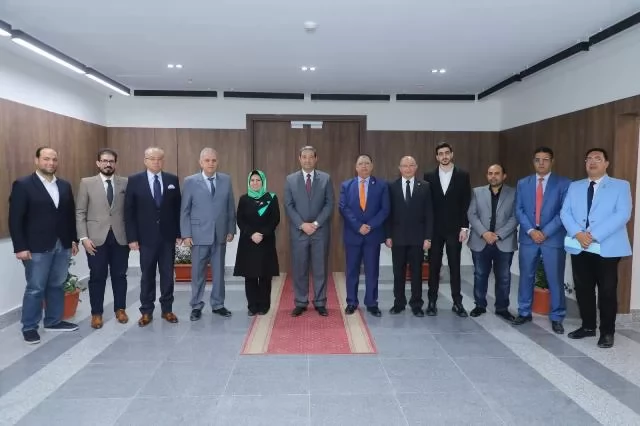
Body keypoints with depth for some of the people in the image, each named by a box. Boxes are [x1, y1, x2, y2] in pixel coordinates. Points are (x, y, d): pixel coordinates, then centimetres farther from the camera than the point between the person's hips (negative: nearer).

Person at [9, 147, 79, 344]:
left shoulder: (65, 186, 10)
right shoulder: (23, 185, -6)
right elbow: (15, 219, -9)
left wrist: (73, 239, 9)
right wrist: (20, 247, -14)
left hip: (62, 246, 5)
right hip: (37, 247, -5)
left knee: (57, 286, 12)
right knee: (35, 289, 3)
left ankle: (53, 321, 26)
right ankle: (29, 327, 17)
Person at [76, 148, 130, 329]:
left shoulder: (125, 183, 6)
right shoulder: (87, 183, 3)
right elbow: (80, 213, 1)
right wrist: (84, 237, -7)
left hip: (120, 237, 1)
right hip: (96, 238, -1)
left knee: (119, 275, 9)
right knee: (97, 277, 5)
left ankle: (120, 309, 23)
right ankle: (96, 313, 18)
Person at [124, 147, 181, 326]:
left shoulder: (172, 180, 4)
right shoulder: (134, 180, -1)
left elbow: (178, 208, 5)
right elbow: (129, 211, -2)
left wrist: (179, 233, 1)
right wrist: (132, 237, -8)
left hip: (168, 236, 2)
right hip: (146, 237, -1)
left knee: (168, 275, 8)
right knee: (147, 275, 7)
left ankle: (167, 309, 20)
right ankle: (146, 311, 18)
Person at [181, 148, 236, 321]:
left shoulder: (226, 180, 5)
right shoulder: (190, 181, -1)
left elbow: (231, 207, 7)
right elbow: (184, 210, -2)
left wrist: (231, 230, 3)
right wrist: (186, 234, -7)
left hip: (220, 234, 2)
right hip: (199, 234, -2)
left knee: (219, 271, 9)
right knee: (198, 273, 6)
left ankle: (217, 304, 22)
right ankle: (196, 306, 18)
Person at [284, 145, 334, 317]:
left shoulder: (326, 178, 4)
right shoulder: (290, 179, 5)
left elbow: (330, 204, -1)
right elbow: (288, 206, 0)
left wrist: (316, 223, -11)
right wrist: (302, 225, -11)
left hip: (320, 231, 0)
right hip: (298, 231, 0)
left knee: (320, 269, 5)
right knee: (299, 269, 5)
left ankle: (320, 303, 15)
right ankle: (300, 303, 15)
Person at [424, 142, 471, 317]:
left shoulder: (462, 175, 2)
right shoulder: (429, 176, 4)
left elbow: (466, 203, 0)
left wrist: (464, 227, -6)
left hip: (454, 228, -1)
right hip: (434, 229, 1)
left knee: (455, 266, 5)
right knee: (434, 266, 5)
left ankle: (457, 302, 14)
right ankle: (432, 302, 13)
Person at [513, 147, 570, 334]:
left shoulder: (564, 184, 0)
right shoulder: (523, 183, 8)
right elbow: (518, 210, 3)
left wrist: (545, 232, -13)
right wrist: (531, 231, -10)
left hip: (553, 238, -2)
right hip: (528, 237, 2)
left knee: (555, 279, 3)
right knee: (526, 276, 10)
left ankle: (556, 317, 16)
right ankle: (524, 312, 23)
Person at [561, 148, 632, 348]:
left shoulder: (621, 186, 2)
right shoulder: (575, 187, 13)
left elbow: (623, 214, -12)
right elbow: (565, 213, 4)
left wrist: (594, 235, -20)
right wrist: (577, 233, -15)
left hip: (607, 248, -3)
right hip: (579, 247, 4)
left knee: (607, 291, 2)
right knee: (583, 289, 10)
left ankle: (607, 332, 17)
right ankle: (588, 326, 26)